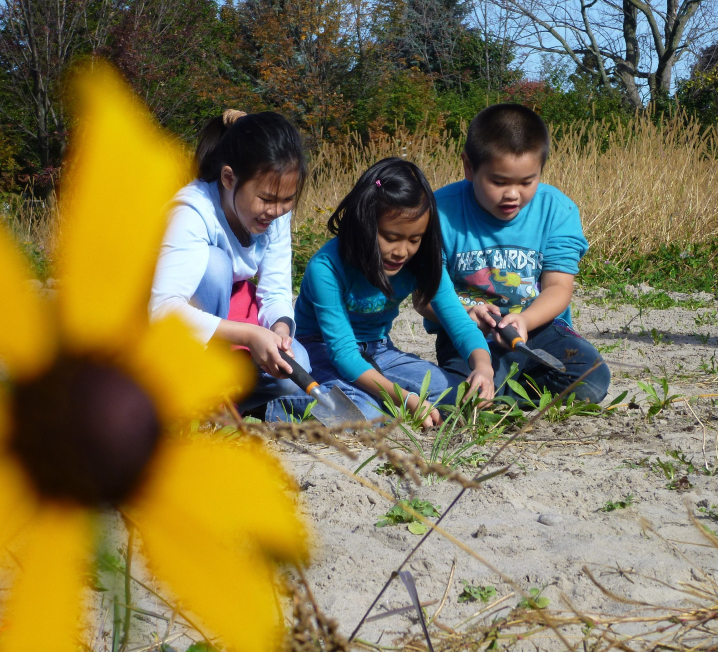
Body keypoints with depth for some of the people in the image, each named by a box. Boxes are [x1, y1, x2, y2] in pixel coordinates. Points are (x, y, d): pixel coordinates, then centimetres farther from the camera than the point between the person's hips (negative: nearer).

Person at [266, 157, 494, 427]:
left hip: (378, 352, 6)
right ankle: (283, 403, -12)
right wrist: (405, 399, -40)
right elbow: (342, 352, -30)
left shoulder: (423, 264, -11)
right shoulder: (327, 267, -28)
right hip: (324, 353, -6)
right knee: (363, 415, -38)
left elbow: (459, 323, -11)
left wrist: (482, 366, -35)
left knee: (469, 395, -12)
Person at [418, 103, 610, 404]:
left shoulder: (557, 210, -3)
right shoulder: (443, 211, -8)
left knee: (592, 378, -22)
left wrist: (524, 320, -28)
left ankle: (506, 392, 1)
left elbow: (559, 287, -7)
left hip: (539, 325, 2)